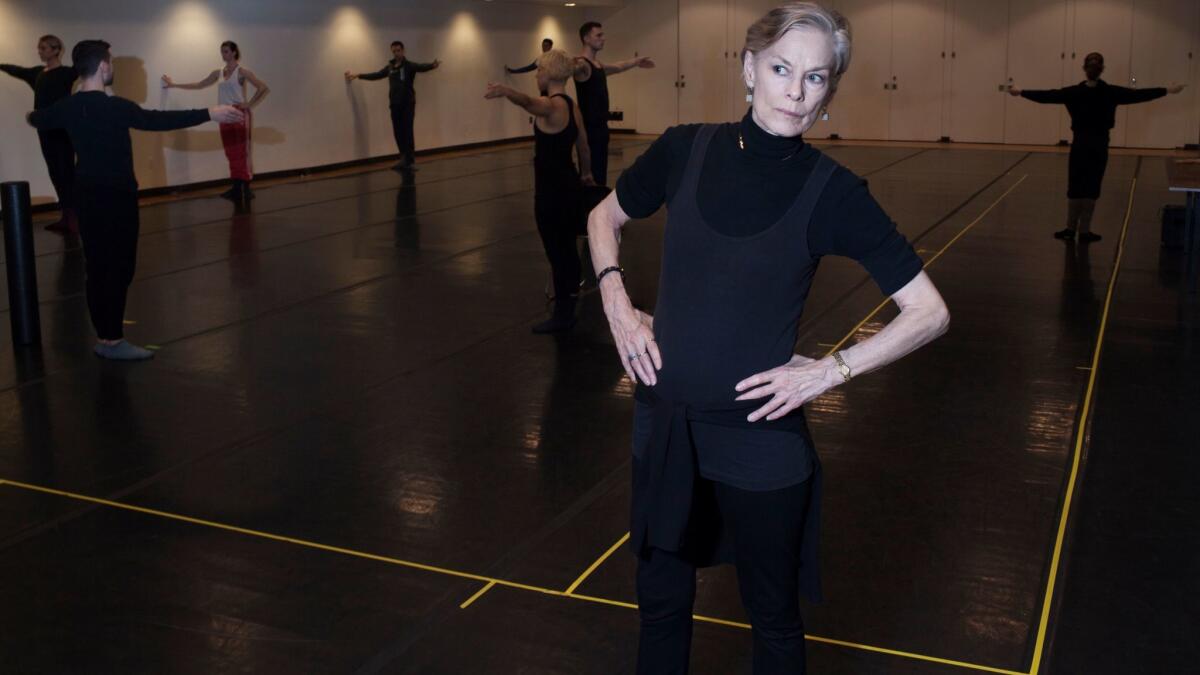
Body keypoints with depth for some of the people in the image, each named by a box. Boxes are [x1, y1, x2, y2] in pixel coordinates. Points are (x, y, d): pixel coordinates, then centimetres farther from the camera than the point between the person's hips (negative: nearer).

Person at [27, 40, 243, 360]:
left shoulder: (67, 107, 5)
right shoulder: (113, 107, -19)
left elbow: (40, 119, 26)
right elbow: (158, 120, -27)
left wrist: (33, 116, 52)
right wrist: (210, 114, -29)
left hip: (87, 194, 8)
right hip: (115, 196, -8)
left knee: (97, 263, 14)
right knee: (118, 265, -5)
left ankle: (106, 325, 26)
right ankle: (111, 340, -5)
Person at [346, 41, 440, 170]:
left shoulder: (409, 65, -5)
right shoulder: (389, 67, 12)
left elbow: (422, 67, -24)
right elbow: (376, 75, 25)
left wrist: (433, 65, -46)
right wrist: (358, 76, 31)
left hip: (408, 104, -6)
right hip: (394, 105, 6)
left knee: (407, 132, -7)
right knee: (398, 133, 6)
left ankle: (407, 160, -5)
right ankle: (405, 159, 15)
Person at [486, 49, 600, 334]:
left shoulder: (551, 105, -19)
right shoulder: (572, 107, 8)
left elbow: (528, 101, -44)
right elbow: (583, 146, 20)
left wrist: (505, 91, -65)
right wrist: (586, 174, 38)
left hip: (551, 190, -9)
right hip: (568, 186, 9)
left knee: (556, 252, 1)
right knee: (566, 249, 20)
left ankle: (562, 316, 10)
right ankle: (568, 309, 34)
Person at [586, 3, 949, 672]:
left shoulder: (832, 191, -12)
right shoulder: (686, 149, -4)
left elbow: (930, 312, -8)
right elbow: (606, 217, 14)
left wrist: (830, 370, -14)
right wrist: (618, 305, 1)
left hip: (759, 437, -3)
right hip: (664, 423, 3)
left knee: (773, 614, 16)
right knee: (661, 599, 19)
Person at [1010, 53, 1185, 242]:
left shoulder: (1074, 92, -8)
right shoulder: (1110, 92, -8)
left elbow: (1047, 95, -2)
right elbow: (1139, 94, -1)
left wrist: (1020, 92, 9)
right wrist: (1168, 90, 10)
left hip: (1079, 144, 1)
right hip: (1099, 145, 0)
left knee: (1075, 187, 7)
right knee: (1091, 188, 3)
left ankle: (1071, 228, 9)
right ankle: (1084, 231, 6)